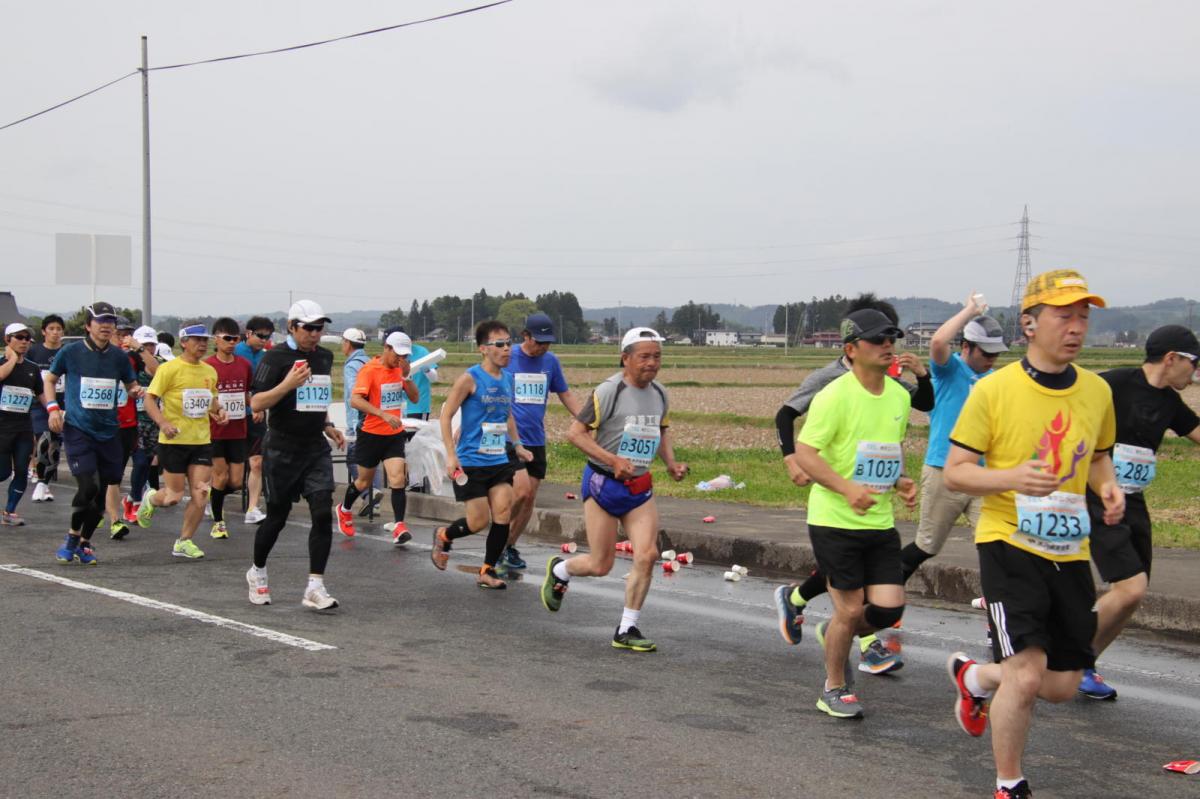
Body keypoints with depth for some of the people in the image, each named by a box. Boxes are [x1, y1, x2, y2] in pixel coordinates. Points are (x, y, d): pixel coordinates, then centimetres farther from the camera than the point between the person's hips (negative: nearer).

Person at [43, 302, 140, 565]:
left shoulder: (119, 356, 5)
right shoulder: (71, 352, -2)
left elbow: (131, 384, 19)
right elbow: (49, 379, 11)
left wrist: (136, 391, -4)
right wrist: (52, 407, -3)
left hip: (108, 433, 4)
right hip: (77, 430, -4)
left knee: (101, 492, 6)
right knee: (89, 486, -16)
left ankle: (85, 543, 25)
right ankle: (72, 536, 8)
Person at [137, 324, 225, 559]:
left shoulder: (210, 371, 10)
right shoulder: (169, 369, -9)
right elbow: (150, 399, -10)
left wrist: (219, 410, 4)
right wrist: (163, 423, -25)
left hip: (202, 440, 5)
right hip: (174, 441, -5)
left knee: (201, 494, -5)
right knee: (174, 497, -1)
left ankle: (184, 542, 9)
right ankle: (150, 500, 34)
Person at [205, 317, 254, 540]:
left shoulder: (244, 365, 6)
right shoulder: (207, 365, -8)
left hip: (238, 431, 4)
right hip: (214, 431, -4)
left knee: (236, 482, 2)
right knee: (220, 476, -3)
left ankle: (215, 498, 35)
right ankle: (218, 522, 15)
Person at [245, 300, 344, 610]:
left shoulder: (325, 356, 12)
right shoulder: (276, 358, -9)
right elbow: (256, 403, -15)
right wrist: (287, 384, -26)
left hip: (316, 448, 5)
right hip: (282, 450, -5)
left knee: (323, 513, -10)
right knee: (277, 516, 7)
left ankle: (315, 587, -8)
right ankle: (257, 572, 33)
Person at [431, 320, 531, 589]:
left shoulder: (507, 378, 9)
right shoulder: (470, 378, -12)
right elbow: (446, 415, -11)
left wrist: (517, 445, 16)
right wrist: (451, 455, -17)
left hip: (499, 461, 6)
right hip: (471, 462, -6)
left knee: (503, 513, -5)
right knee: (479, 521, -3)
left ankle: (487, 571, 8)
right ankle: (443, 536, 27)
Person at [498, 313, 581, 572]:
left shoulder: (551, 361, 6)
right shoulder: (507, 358, -6)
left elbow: (566, 397, 16)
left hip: (537, 441, 5)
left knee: (529, 499, 6)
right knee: (521, 491, -16)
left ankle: (510, 546, 21)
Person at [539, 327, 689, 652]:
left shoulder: (660, 394, 7)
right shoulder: (609, 391, -14)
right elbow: (574, 432, -14)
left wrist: (671, 463, 7)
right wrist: (613, 460, -23)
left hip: (640, 487, 5)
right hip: (603, 482, -5)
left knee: (647, 555, -10)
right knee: (600, 566, 1)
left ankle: (627, 630, 3)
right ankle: (558, 570, 36)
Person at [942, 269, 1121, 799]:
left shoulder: (1097, 391, 5)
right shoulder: (994, 390, -10)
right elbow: (954, 472, -8)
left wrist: (1110, 488, -1)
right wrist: (1013, 478, -25)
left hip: (1069, 552, 6)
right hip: (1009, 544, -5)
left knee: (1062, 686, 10)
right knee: (1027, 672, -15)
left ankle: (974, 676, 40)